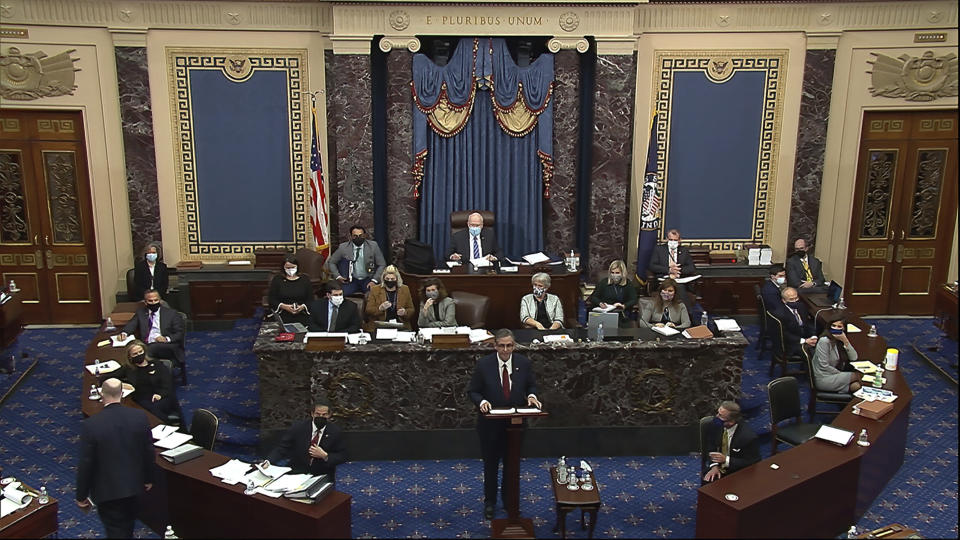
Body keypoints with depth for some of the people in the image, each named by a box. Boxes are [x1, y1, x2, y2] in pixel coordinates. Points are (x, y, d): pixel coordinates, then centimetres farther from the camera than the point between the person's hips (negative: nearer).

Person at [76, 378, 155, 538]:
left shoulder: (90, 425, -23)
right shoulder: (140, 416, -13)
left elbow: (85, 464, -16)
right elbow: (149, 451, -3)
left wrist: (81, 496, -2)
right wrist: (148, 479, 13)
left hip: (107, 489, -4)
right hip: (133, 483, 4)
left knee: (116, 531, 10)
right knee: (128, 527, 27)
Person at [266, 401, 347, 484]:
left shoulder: (335, 431, -4)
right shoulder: (298, 428, -4)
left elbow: (342, 456, -1)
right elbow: (281, 448, -4)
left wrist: (325, 456, -18)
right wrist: (268, 461, -22)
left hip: (323, 478, 0)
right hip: (297, 475, 0)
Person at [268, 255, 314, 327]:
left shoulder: (305, 279, 13)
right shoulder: (277, 279, 11)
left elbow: (311, 299, 10)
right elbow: (271, 300, 8)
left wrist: (303, 307, -11)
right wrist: (284, 306, -9)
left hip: (302, 317, 0)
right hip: (283, 318, 0)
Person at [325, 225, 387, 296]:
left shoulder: (373, 246, -4)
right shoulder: (343, 247, -3)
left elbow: (382, 265, -1)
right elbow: (331, 262, 6)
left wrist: (374, 280, -12)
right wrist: (337, 276, -8)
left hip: (368, 280, -3)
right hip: (352, 281, 3)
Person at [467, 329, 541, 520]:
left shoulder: (523, 363, -7)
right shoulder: (483, 365, -13)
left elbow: (531, 385, 7)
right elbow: (472, 391, -6)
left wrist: (531, 395, -15)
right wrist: (482, 401, -26)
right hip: (490, 424, -2)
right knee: (490, 464, 14)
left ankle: (509, 499, 36)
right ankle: (489, 501, 32)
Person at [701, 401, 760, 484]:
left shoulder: (749, 436, -24)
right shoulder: (715, 424, -9)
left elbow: (752, 463, -14)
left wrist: (726, 460, -24)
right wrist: (714, 466, -14)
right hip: (717, 467, 4)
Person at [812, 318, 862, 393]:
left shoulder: (840, 341, 9)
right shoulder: (824, 341, -15)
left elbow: (854, 358, -1)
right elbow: (824, 366, -17)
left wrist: (845, 341, -12)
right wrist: (842, 374, -10)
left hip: (835, 375, 7)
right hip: (823, 379, -7)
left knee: (856, 386, -21)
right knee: (857, 375, -16)